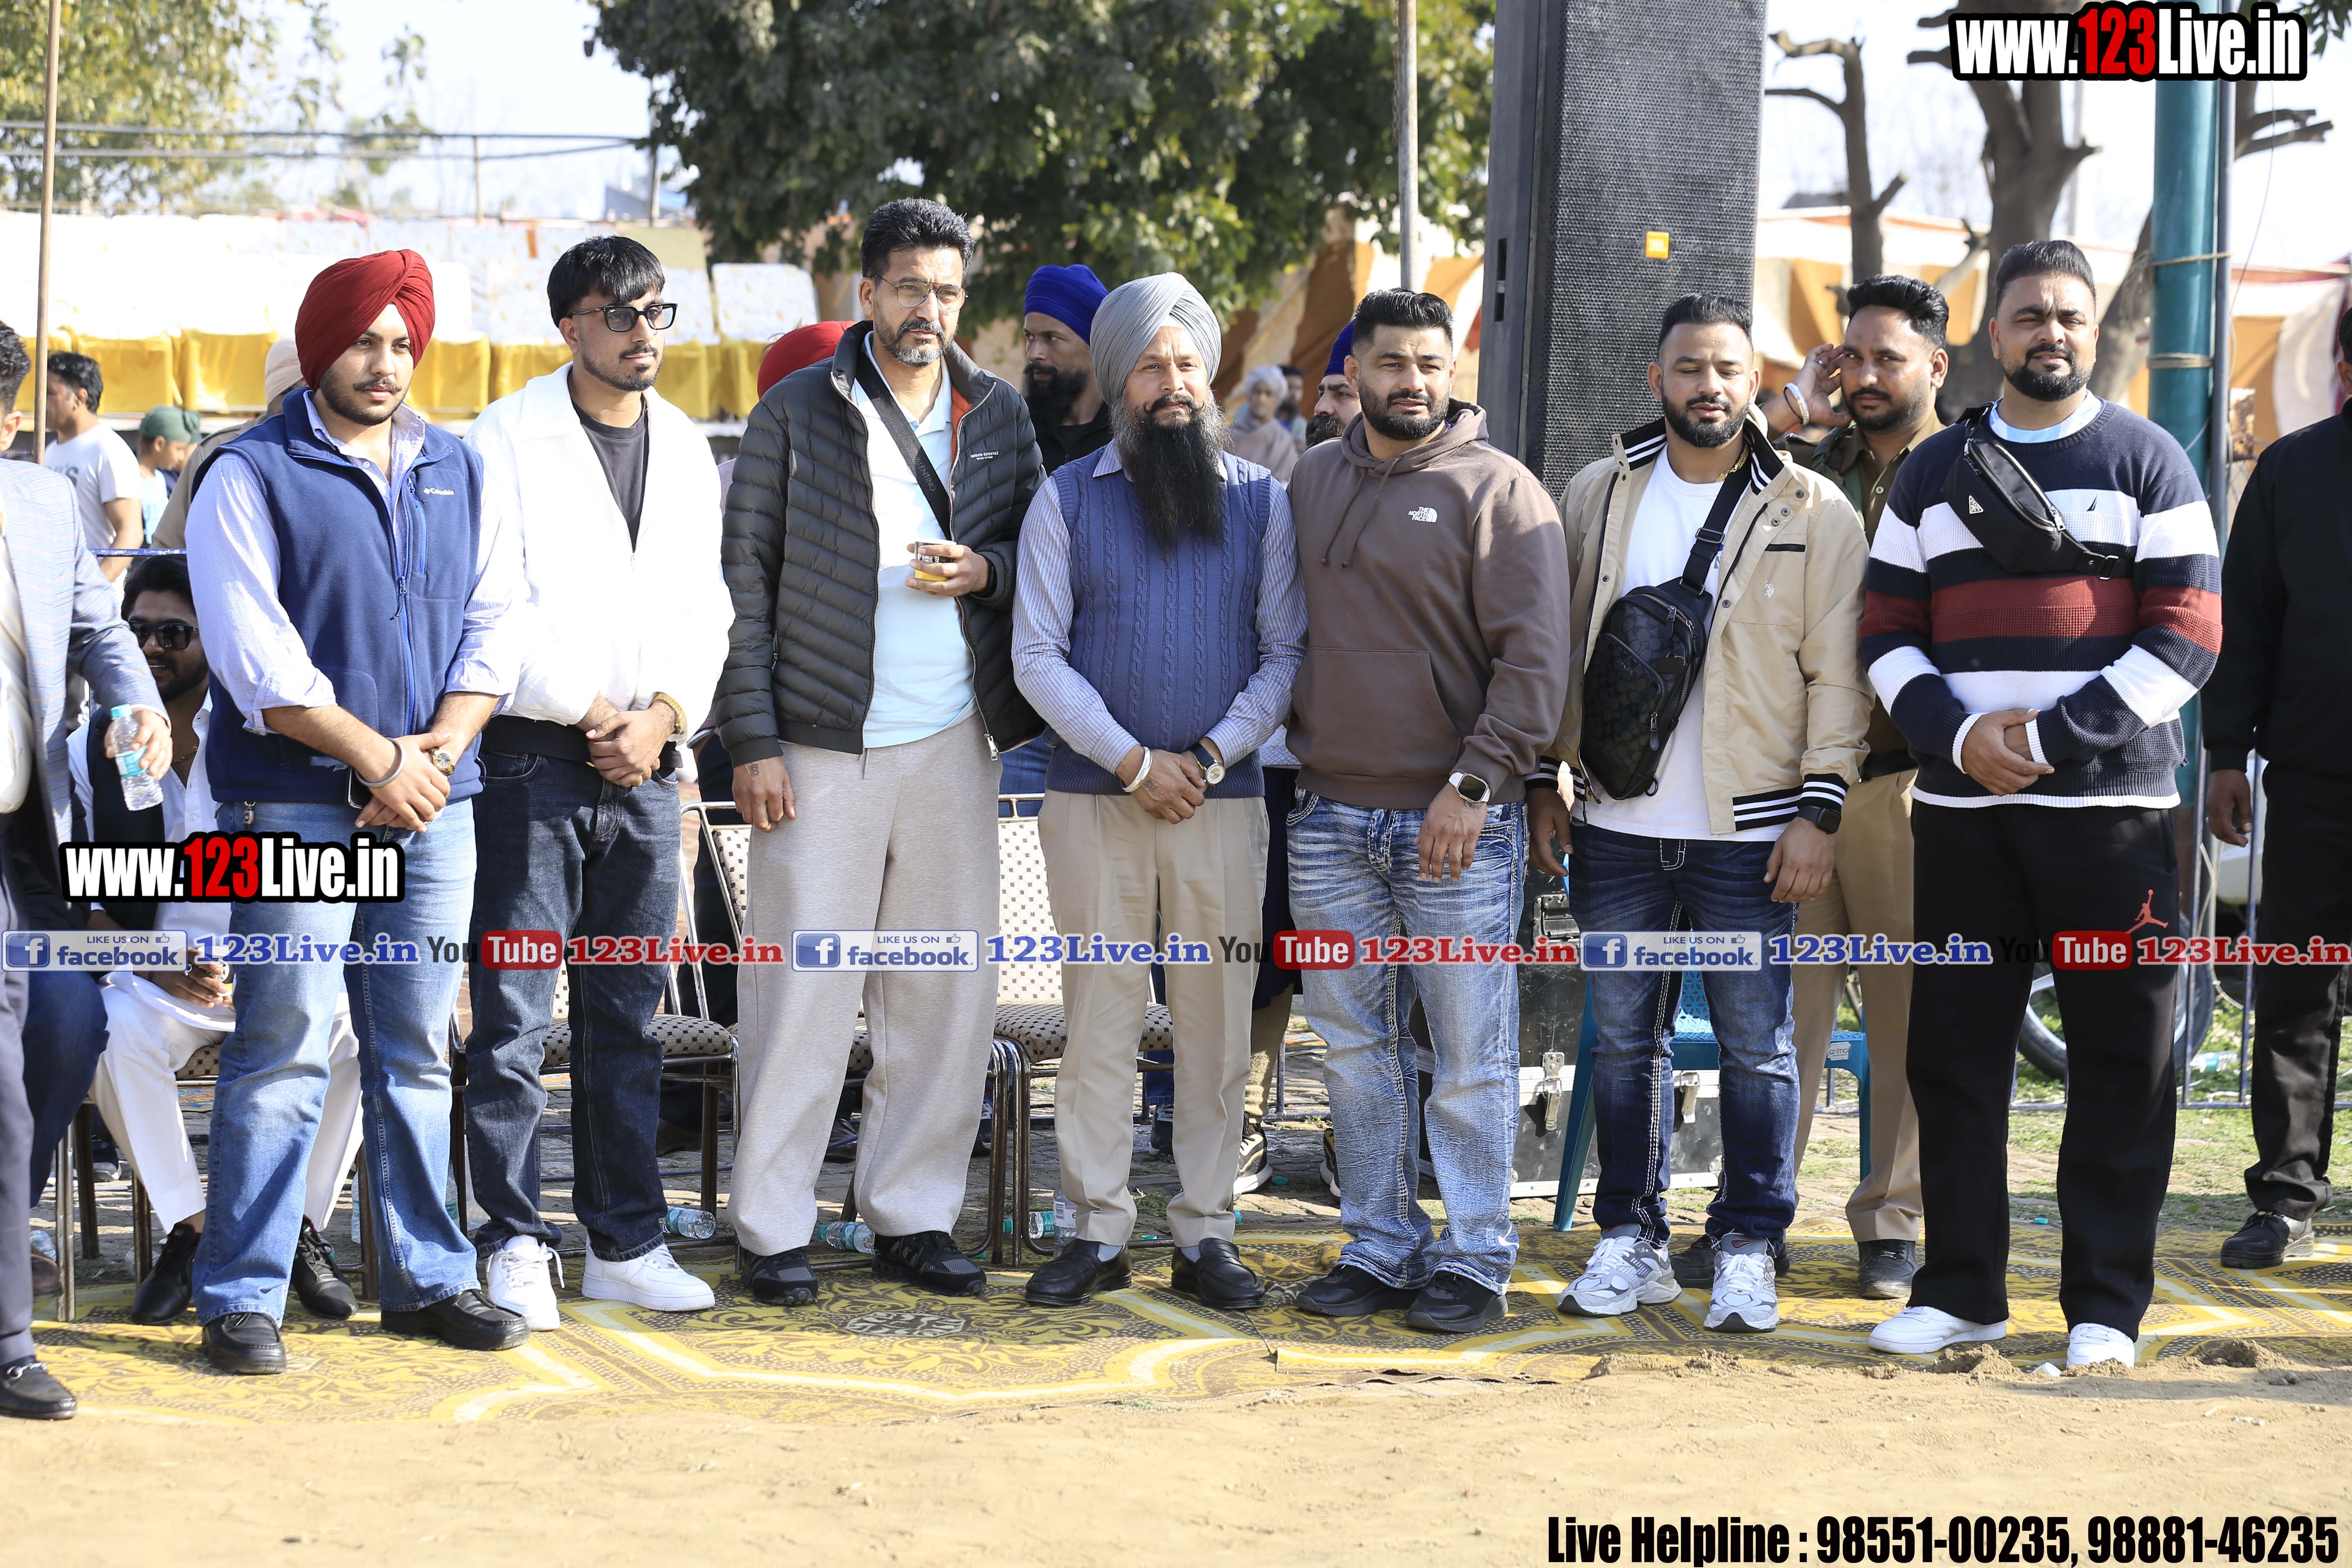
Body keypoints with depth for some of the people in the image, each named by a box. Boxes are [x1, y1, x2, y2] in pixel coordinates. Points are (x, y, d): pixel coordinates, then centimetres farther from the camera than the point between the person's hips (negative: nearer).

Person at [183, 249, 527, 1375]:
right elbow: (255, 657, -9)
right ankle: (242, 1299, -2)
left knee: (416, 1054, 10)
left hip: (433, 809, 5)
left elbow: (492, 628, 12)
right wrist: (378, 758, -13)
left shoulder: (457, 472, 16)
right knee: (281, 1055, -7)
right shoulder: (252, 477, -1)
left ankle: (428, 1280, 17)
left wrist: (440, 749, -4)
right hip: (296, 806, -5)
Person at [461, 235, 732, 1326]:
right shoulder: (509, 440, -2)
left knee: (627, 1017, 9)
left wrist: (666, 711, -3)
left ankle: (624, 1243, 15)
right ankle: (514, 1245, 1)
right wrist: (587, 712, -10)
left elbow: (705, 605, 14)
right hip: (533, 756, -5)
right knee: (515, 1015, -5)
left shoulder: (686, 448, 15)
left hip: (646, 759, 5)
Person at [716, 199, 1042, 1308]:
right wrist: (752, 741, -7)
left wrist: (985, 570, -7)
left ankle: (913, 1216, 17)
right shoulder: (798, 413, 0)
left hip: (954, 745, 4)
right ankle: (773, 1230, 6)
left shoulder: (999, 414, 10)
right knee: (804, 993, -3)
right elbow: (746, 579, -1)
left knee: (950, 992, 6)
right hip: (823, 748, -4)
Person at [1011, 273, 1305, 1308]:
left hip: (1222, 795, 1)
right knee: (1099, 1012, 1)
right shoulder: (1067, 500, 4)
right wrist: (1132, 759, -9)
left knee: (1217, 1018, 3)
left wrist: (1212, 756, -9)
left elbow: (1286, 653, 4)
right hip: (1093, 795, -1)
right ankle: (1098, 1231, 8)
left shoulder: (1261, 501, 7)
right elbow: (1037, 655, 0)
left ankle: (1205, 1233, 9)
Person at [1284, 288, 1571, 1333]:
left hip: (1458, 824, -5)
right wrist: (1289, 745, 12)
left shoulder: (1499, 491, -4)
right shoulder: (1312, 483, 12)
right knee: (1356, 1050, 10)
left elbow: (1533, 660, -9)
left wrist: (1473, 784, -15)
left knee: (1470, 1056, -1)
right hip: (1330, 819, 5)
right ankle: (1379, 1248, 18)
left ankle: (1473, 1261, 6)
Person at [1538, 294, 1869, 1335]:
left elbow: (1836, 675, -2)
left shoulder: (1813, 514, 0)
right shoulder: (1598, 497, 8)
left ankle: (1748, 1247, 12)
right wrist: (1545, 780, 9)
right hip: (1619, 823, 3)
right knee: (1622, 1038, 9)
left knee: (1755, 1045, 2)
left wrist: (1818, 811, -8)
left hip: (1750, 831, -3)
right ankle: (1630, 1239, 20)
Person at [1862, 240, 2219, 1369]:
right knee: (1953, 1054, 5)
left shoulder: (2149, 462, 4)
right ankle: (1961, 1288, 15)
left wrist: (2049, 741, -12)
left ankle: (2105, 1305, 6)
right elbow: (1888, 633, 11)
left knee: (2119, 1062, -1)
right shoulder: (1933, 472, 14)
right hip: (1960, 810, 3)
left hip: (2111, 809, -3)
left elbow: (2186, 639, -3)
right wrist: (1959, 734, -9)